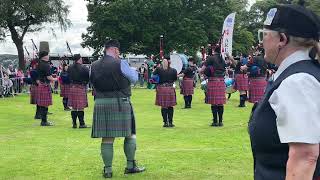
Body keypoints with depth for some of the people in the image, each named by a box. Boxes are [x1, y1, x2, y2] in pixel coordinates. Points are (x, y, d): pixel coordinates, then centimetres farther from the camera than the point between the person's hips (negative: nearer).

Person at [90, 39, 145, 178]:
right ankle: (130, 166, 16)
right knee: (130, 134, 11)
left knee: (107, 138, 6)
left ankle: (108, 169, 8)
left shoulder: (94, 66, 5)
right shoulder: (120, 63, -8)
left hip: (100, 103, 4)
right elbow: (134, 78, 4)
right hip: (120, 103, -4)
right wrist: (133, 71, 24)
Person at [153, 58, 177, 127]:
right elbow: (175, 79, 10)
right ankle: (170, 122, 12)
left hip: (161, 89, 0)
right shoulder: (173, 70, -2)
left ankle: (165, 122, 6)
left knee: (163, 106, 6)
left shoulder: (158, 69, -5)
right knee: (170, 107, 9)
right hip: (170, 89, 0)